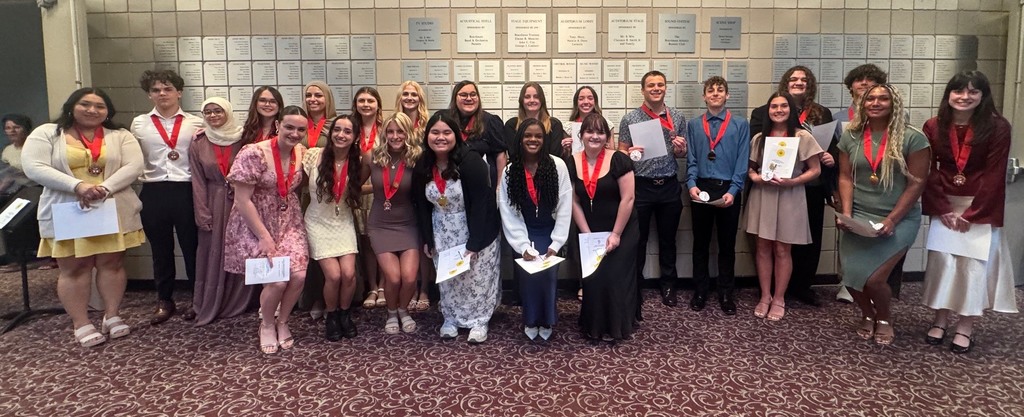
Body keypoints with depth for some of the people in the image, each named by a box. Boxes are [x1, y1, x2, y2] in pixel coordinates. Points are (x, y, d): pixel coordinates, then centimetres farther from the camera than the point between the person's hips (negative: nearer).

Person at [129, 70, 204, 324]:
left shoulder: (196, 124, 4)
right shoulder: (139, 124, 10)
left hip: (186, 191, -2)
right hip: (153, 193, 2)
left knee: (192, 247, 5)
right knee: (160, 249, 11)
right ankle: (164, 301, 24)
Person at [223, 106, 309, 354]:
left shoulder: (302, 154, -2)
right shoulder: (254, 154, -20)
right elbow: (242, 201, -19)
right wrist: (264, 237, -18)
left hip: (289, 223, 5)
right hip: (256, 225, -5)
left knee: (299, 276, -10)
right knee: (277, 280, -14)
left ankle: (282, 322, 19)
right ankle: (267, 324, 17)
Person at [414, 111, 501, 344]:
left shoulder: (470, 162, -21)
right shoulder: (423, 166, -3)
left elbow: (480, 204, -22)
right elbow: (422, 205, 6)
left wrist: (474, 243, -23)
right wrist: (427, 239, 2)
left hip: (476, 231, -5)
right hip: (443, 233, 5)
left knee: (477, 276, 4)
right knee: (447, 278, 12)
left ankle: (479, 321, 20)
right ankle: (451, 319, 28)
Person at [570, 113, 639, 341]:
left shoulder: (618, 160, -14)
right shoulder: (572, 163, -4)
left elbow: (627, 198, -14)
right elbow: (574, 203, -1)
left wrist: (616, 234, -14)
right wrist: (587, 235, -6)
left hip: (622, 232, -3)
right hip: (590, 233, 3)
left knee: (616, 277, -2)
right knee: (591, 278, 6)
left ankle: (616, 327, 18)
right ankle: (594, 325, 25)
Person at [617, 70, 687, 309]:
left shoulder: (678, 118, 6)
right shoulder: (630, 119, -1)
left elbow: (683, 154, 12)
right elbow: (620, 153, 1)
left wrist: (680, 149, -11)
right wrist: (629, 154, -21)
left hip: (670, 186, 2)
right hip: (641, 186, -2)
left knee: (668, 238, 12)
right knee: (638, 239, 6)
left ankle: (668, 285, 25)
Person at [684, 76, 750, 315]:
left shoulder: (740, 125, 0)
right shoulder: (693, 125, 7)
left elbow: (742, 161, -4)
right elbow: (691, 159, 4)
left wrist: (732, 191, -14)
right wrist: (691, 184, -11)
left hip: (728, 190, -1)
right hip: (701, 190, 2)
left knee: (727, 245, 8)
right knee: (700, 243, 10)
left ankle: (727, 294, 20)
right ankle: (701, 291, 23)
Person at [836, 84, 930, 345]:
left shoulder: (912, 139, -7)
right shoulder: (851, 137, 4)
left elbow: (916, 184, -9)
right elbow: (845, 178, 3)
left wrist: (891, 221, -15)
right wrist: (846, 214, -9)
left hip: (900, 219, -3)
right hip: (858, 217, 3)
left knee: (873, 277, -12)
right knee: (851, 275, -2)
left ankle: (885, 319, 22)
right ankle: (867, 315, 32)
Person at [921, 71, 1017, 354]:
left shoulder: (997, 127, -7)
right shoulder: (933, 127, 0)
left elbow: (994, 175, -10)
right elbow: (928, 173, -2)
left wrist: (971, 213, -13)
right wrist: (943, 210, -9)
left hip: (981, 207, -2)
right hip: (944, 205, 2)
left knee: (975, 264, -2)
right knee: (942, 260, 2)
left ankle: (966, 328, 4)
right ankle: (939, 321, 11)